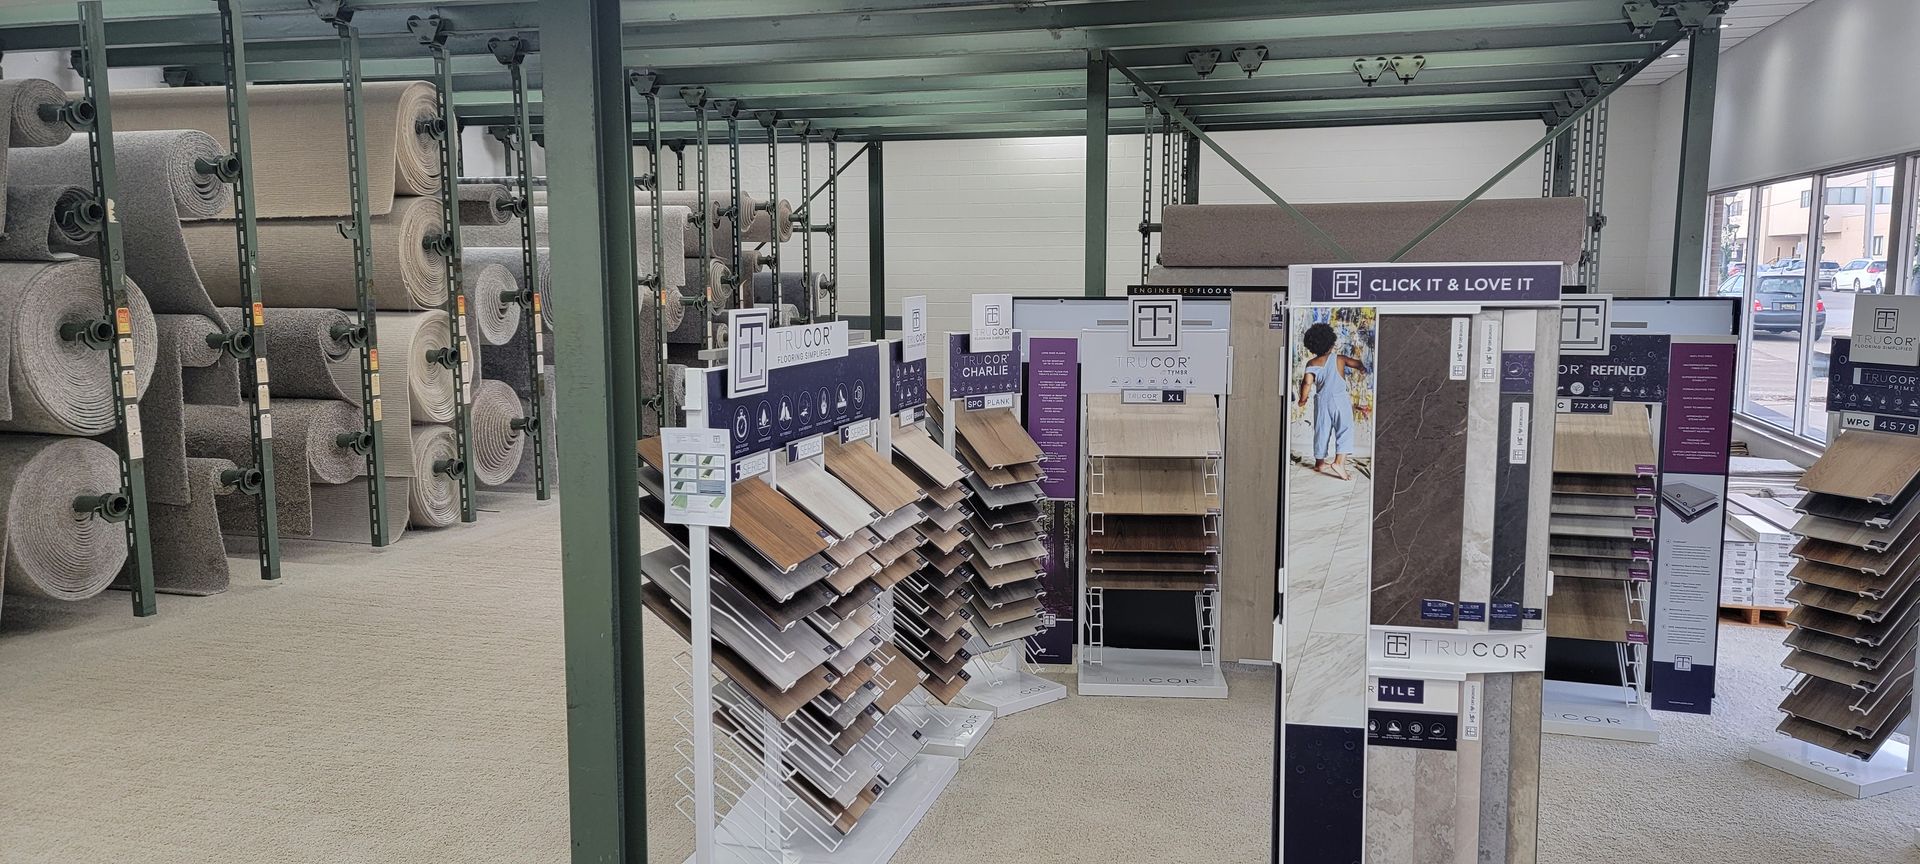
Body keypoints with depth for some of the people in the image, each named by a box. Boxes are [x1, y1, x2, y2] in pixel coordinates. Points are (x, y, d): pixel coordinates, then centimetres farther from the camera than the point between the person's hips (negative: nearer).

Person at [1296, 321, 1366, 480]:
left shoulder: (1312, 364, -2)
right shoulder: (1340, 359, -1)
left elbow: (1307, 382, -13)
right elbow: (1358, 364, 11)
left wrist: (1303, 399, 1)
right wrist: (1362, 369, 35)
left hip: (1322, 400, 2)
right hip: (1340, 400, -2)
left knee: (1321, 431, 13)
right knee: (1344, 430, -2)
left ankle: (1320, 462, 24)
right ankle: (1339, 461, -17)